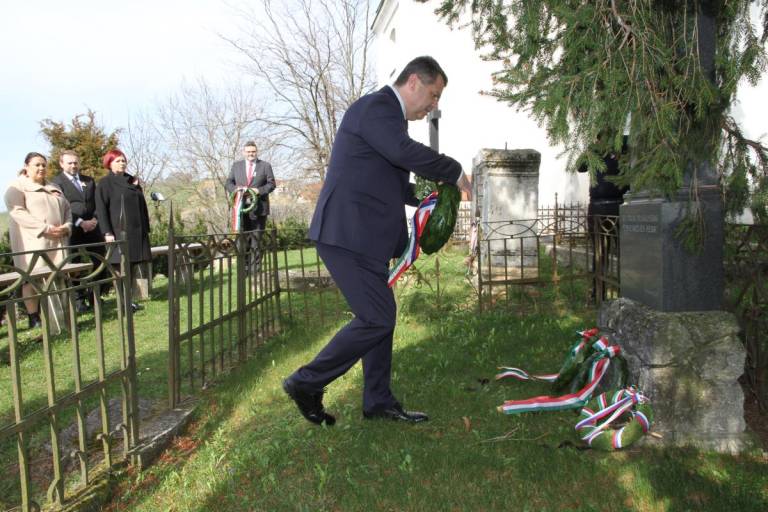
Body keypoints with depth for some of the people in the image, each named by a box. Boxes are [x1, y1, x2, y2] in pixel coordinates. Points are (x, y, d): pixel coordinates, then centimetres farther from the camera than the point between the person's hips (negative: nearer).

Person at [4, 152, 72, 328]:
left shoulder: (54, 188, 22)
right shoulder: (17, 187, 2)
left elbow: (66, 209, 19)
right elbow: (17, 212, -12)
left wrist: (67, 226, -3)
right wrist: (45, 228, -19)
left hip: (57, 240, 6)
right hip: (32, 241, -6)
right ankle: (34, 319, -2)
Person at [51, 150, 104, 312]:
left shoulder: (89, 181, 18)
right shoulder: (56, 182, 1)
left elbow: (97, 202, 14)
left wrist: (95, 219, -4)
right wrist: (80, 223, -16)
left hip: (93, 228, 4)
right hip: (72, 231, -4)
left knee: (98, 263, 3)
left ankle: (94, 296, 15)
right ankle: (79, 299, 7)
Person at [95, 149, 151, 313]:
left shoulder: (133, 181, 17)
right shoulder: (105, 183, 0)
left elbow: (142, 205, 19)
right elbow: (101, 209, -6)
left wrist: (146, 228, 14)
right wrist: (107, 232, -14)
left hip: (137, 232, 5)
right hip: (118, 231, -5)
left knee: (132, 265, 6)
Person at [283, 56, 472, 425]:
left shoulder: (388, 114, 21)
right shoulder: (376, 107, -10)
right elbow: (406, 152, -28)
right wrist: (455, 173, -13)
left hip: (364, 236, 11)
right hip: (347, 234, -11)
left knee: (380, 316, 13)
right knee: (377, 318, -9)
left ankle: (379, 402, 24)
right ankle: (306, 383, 6)